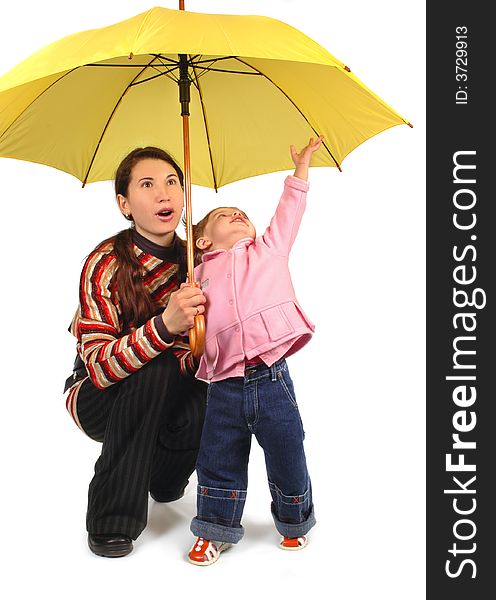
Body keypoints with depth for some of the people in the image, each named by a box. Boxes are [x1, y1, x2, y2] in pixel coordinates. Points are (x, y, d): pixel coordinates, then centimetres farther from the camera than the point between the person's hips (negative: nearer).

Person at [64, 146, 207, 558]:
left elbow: (191, 358, -1)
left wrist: (199, 356, -26)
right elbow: (99, 367, -31)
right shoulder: (105, 264, -22)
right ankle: (111, 520, -19)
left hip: (163, 398, 5)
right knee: (155, 370, -33)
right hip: (96, 399, -4)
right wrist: (165, 325, -46)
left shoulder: (192, 262, -6)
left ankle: (163, 477, 12)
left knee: (205, 407, -26)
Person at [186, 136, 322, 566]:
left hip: (270, 376, 0)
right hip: (224, 386, 1)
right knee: (218, 461, 10)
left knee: (287, 457, 10)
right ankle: (217, 529, 30)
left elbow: (289, 212, 15)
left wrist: (301, 169, 17)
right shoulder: (201, 275, 14)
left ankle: (295, 522, 35)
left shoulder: (269, 250, 14)